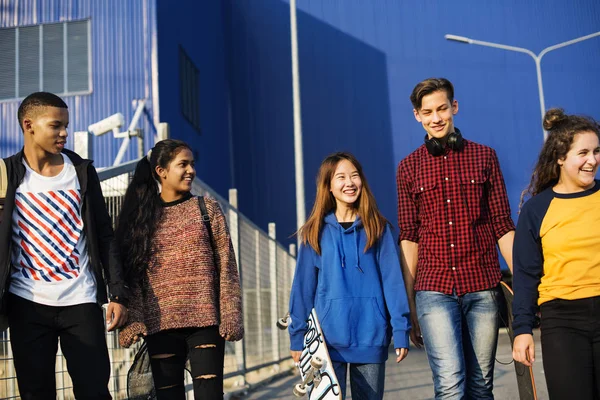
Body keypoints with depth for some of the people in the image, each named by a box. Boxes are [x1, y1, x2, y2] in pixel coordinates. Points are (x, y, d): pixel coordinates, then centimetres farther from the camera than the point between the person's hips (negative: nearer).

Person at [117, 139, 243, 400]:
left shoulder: (207, 208, 7)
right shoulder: (140, 215, 8)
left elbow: (226, 266, 2)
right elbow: (133, 275, 5)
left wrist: (231, 316, -6)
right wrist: (133, 320, -7)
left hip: (205, 321, -1)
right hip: (160, 325, 1)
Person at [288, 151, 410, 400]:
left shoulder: (377, 228, 3)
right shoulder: (316, 232, 3)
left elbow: (392, 280, -1)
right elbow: (303, 286, 3)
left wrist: (401, 330, -7)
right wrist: (297, 336, 0)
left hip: (370, 337, 1)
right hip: (328, 337, 0)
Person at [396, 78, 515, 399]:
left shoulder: (484, 157, 9)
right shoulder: (409, 167, 9)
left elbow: (503, 226, 7)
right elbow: (408, 237, 8)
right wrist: (410, 307, 4)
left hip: (483, 288, 1)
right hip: (434, 290, -1)